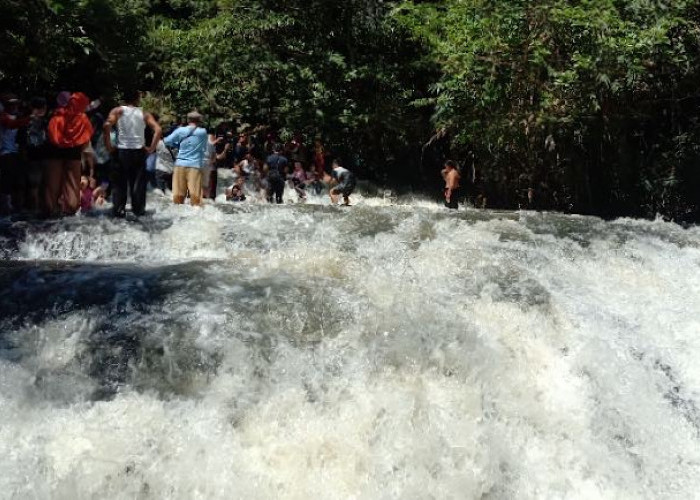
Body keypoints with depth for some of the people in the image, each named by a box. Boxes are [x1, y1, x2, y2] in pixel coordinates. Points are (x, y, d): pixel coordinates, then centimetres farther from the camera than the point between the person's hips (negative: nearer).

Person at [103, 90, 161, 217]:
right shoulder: (144, 114, 7)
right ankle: (138, 209, 9)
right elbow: (158, 130, -5)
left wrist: (108, 146, -7)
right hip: (139, 152, 1)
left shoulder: (118, 111, 3)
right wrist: (151, 148, -1)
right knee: (138, 182, 8)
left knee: (119, 182, 6)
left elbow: (107, 125, -14)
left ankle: (119, 210, 2)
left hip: (121, 151, -1)